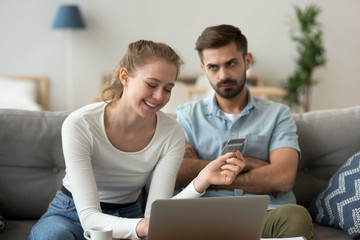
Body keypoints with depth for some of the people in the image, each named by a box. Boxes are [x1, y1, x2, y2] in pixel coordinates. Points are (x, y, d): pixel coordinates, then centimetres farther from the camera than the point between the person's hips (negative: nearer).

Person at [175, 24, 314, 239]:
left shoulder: (277, 114, 19)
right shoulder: (188, 115, 20)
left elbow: (283, 178, 0)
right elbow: (176, 173, 1)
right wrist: (244, 163, 0)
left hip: (268, 215, 1)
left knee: (295, 216, -36)